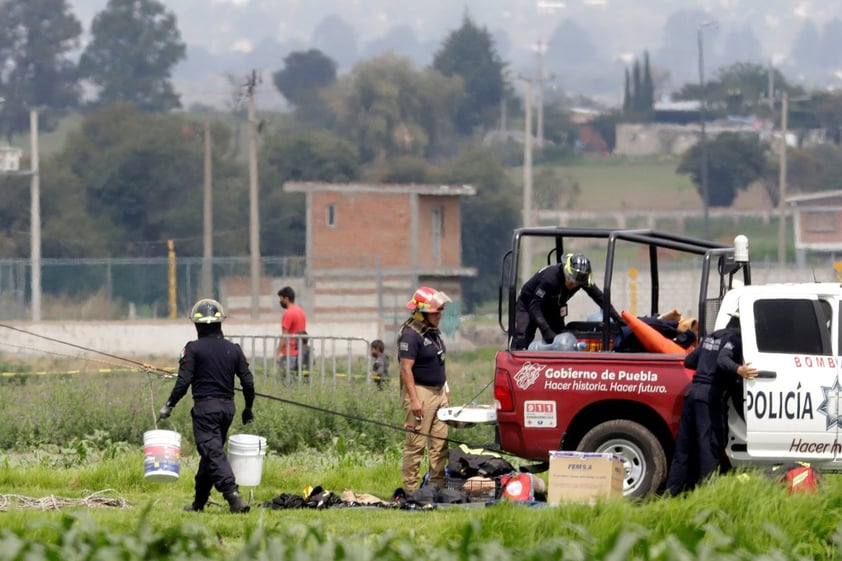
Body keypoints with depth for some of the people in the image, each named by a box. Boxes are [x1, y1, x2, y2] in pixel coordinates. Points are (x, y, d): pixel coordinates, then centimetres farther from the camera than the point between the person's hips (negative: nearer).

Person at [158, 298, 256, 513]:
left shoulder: (193, 349, -7)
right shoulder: (233, 349, 7)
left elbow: (183, 381, -12)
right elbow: (248, 382, 7)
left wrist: (169, 406, -3)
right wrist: (248, 409, 20)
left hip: (205, 408, -6)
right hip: (227, 407, 6)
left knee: (213, 454, -12)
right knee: (210, 452, 17)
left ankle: (233, 495, -30)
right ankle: (199, 502, 25)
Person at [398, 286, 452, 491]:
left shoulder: (433, 331, 14)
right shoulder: (410, 334, -15)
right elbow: (406, 369, -20)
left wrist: (446, 390, 21)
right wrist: (414, 399, -25)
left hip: (439, 392, 9)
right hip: (420, 391, -9)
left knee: (440, 443, 9)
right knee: (416, 443, -7)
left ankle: (438, 485, 14)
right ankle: (410, 488, -5)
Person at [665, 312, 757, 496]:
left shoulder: (711, 337, 22)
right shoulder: (735, 339, -3)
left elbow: (689, 361, 30)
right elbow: (723, 360, -22)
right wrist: (738, 369, -40)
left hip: (693, 392, 8)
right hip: (712, 396, -8)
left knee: (683, 448, 10)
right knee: (709, 448, -10)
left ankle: (671, 494, 9)